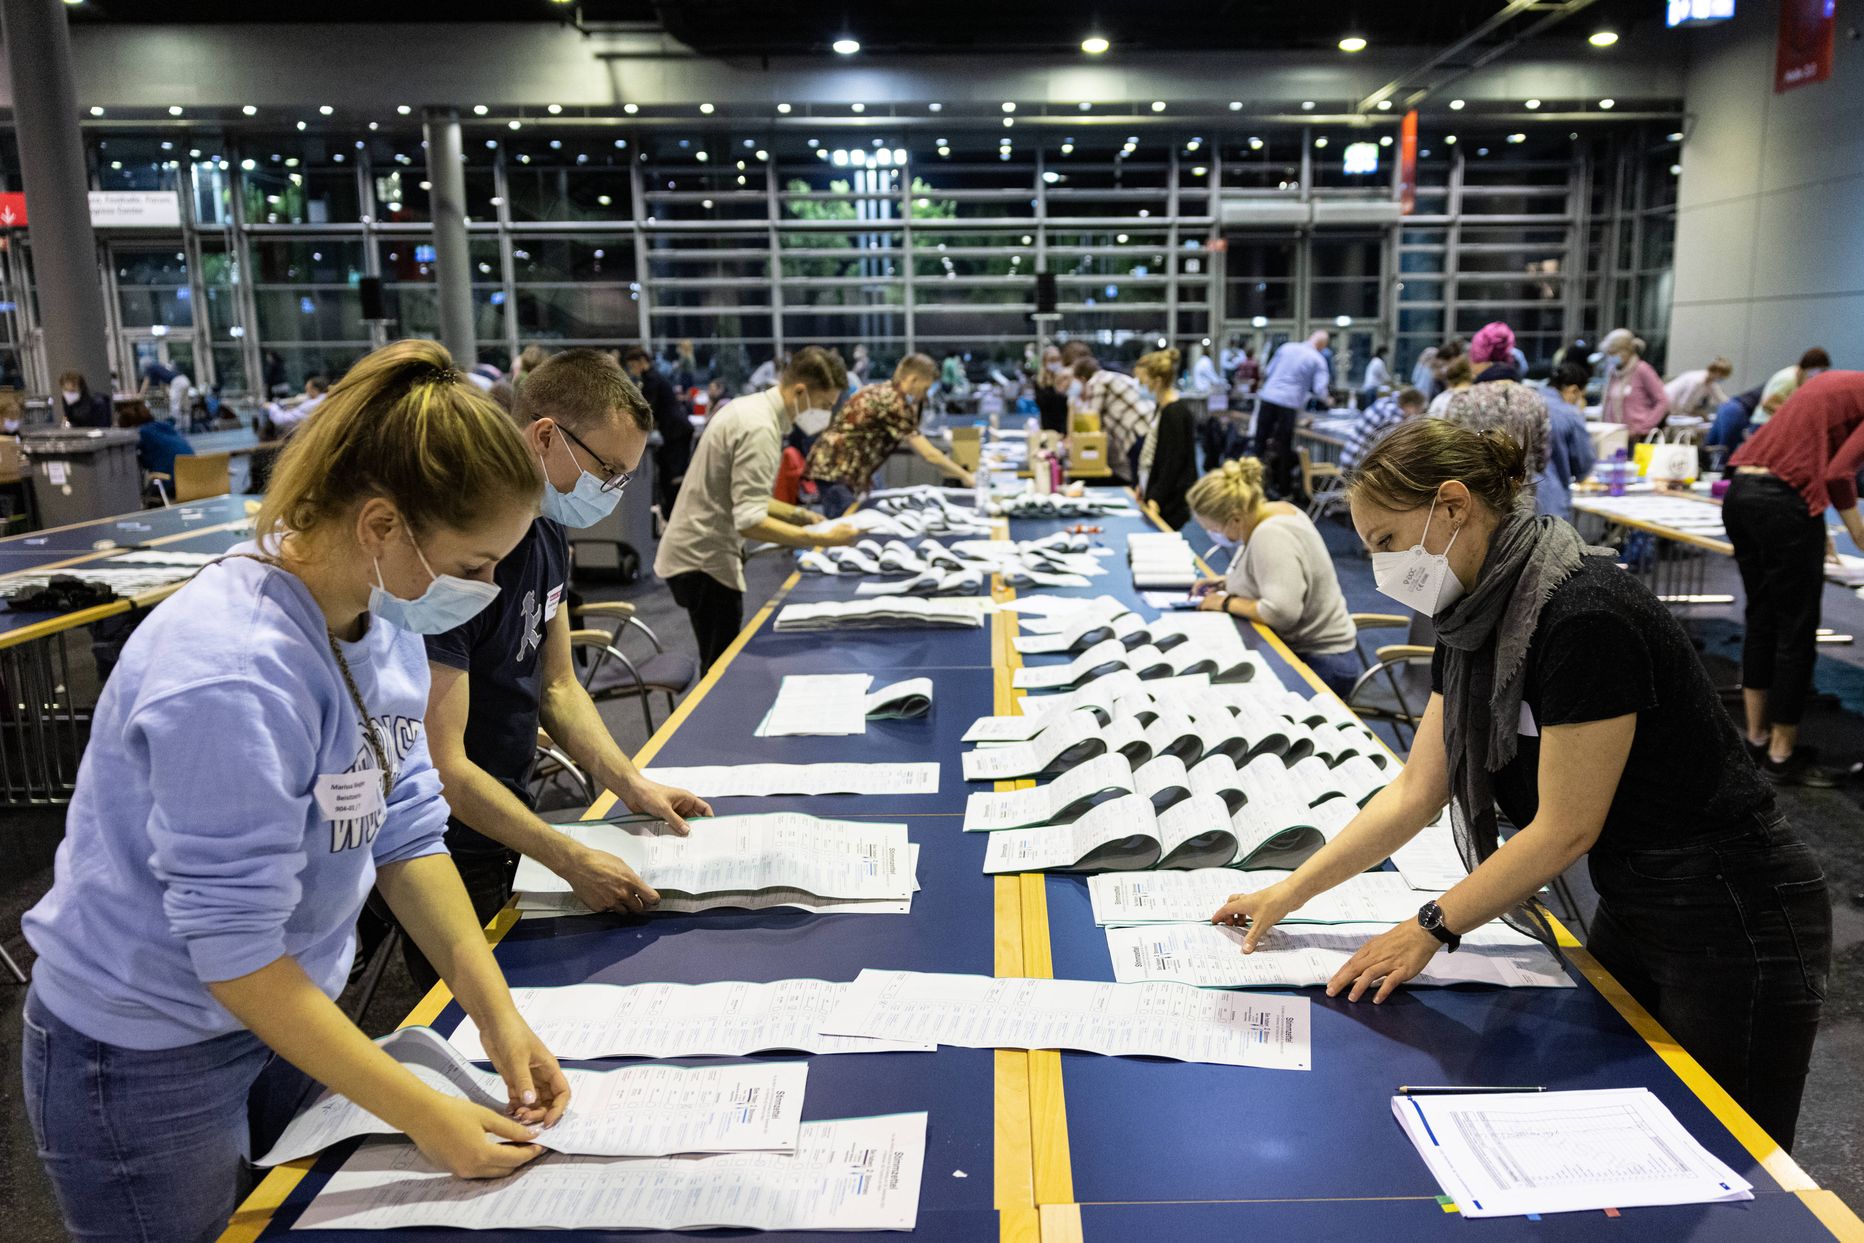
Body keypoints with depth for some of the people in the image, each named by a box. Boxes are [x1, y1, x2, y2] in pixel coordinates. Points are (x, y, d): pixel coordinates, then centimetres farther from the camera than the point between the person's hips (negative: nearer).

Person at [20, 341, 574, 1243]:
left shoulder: (383, 622, -8)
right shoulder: (233, 676, -32)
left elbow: (405, 829, -2)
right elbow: (235, 950, -27)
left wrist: (497, 1011, -11)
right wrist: (425, 1117, -23)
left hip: (286, 1013, 7)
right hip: (146, 1061, -7)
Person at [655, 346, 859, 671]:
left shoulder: (752, 408, 10)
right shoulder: (759, 428, -22)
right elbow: (751, 522, -27)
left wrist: (799, 515, 11)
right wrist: (823, 539, -25)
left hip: (699, 553, 10)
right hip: (704, 561, -10)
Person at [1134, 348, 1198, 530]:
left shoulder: (1176, 412, -16)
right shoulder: (1161, 407, 11)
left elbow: (1174, 461, -18)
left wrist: (1157, 498, -18)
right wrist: (1144, 486, 22)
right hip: (1155, 491, 9)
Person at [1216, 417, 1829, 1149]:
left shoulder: (1585, 618, -27)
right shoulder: (1477, 618, 0)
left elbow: (1566, 827, -22)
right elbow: (1417, 790, 4)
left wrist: (1432, 928, -13)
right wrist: (1289, 893, 3)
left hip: (1733, 931, -8)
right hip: (1633, 914, 8)